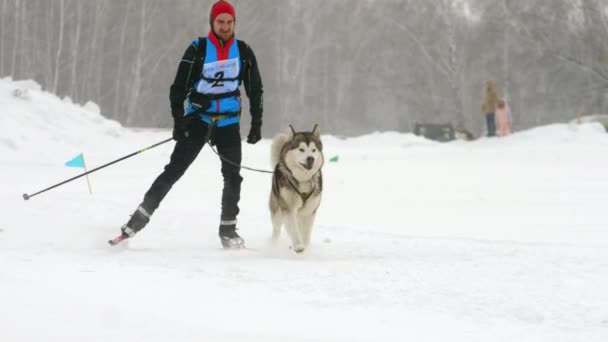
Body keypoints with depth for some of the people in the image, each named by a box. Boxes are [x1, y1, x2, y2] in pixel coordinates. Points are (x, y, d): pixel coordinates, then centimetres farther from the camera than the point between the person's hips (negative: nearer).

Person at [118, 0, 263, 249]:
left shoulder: (243, 52, 2)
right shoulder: (198, 49, -6)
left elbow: (255, 90, 9)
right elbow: (179, 86, -6)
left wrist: (257, 123, 4)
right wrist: (178, 120, -14)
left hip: (229, 123, 2)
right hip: (198, 118, -2)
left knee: (232, 176, -1)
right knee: (174, 170, -8)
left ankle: (228, 230, 11)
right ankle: (141, 216, -5)